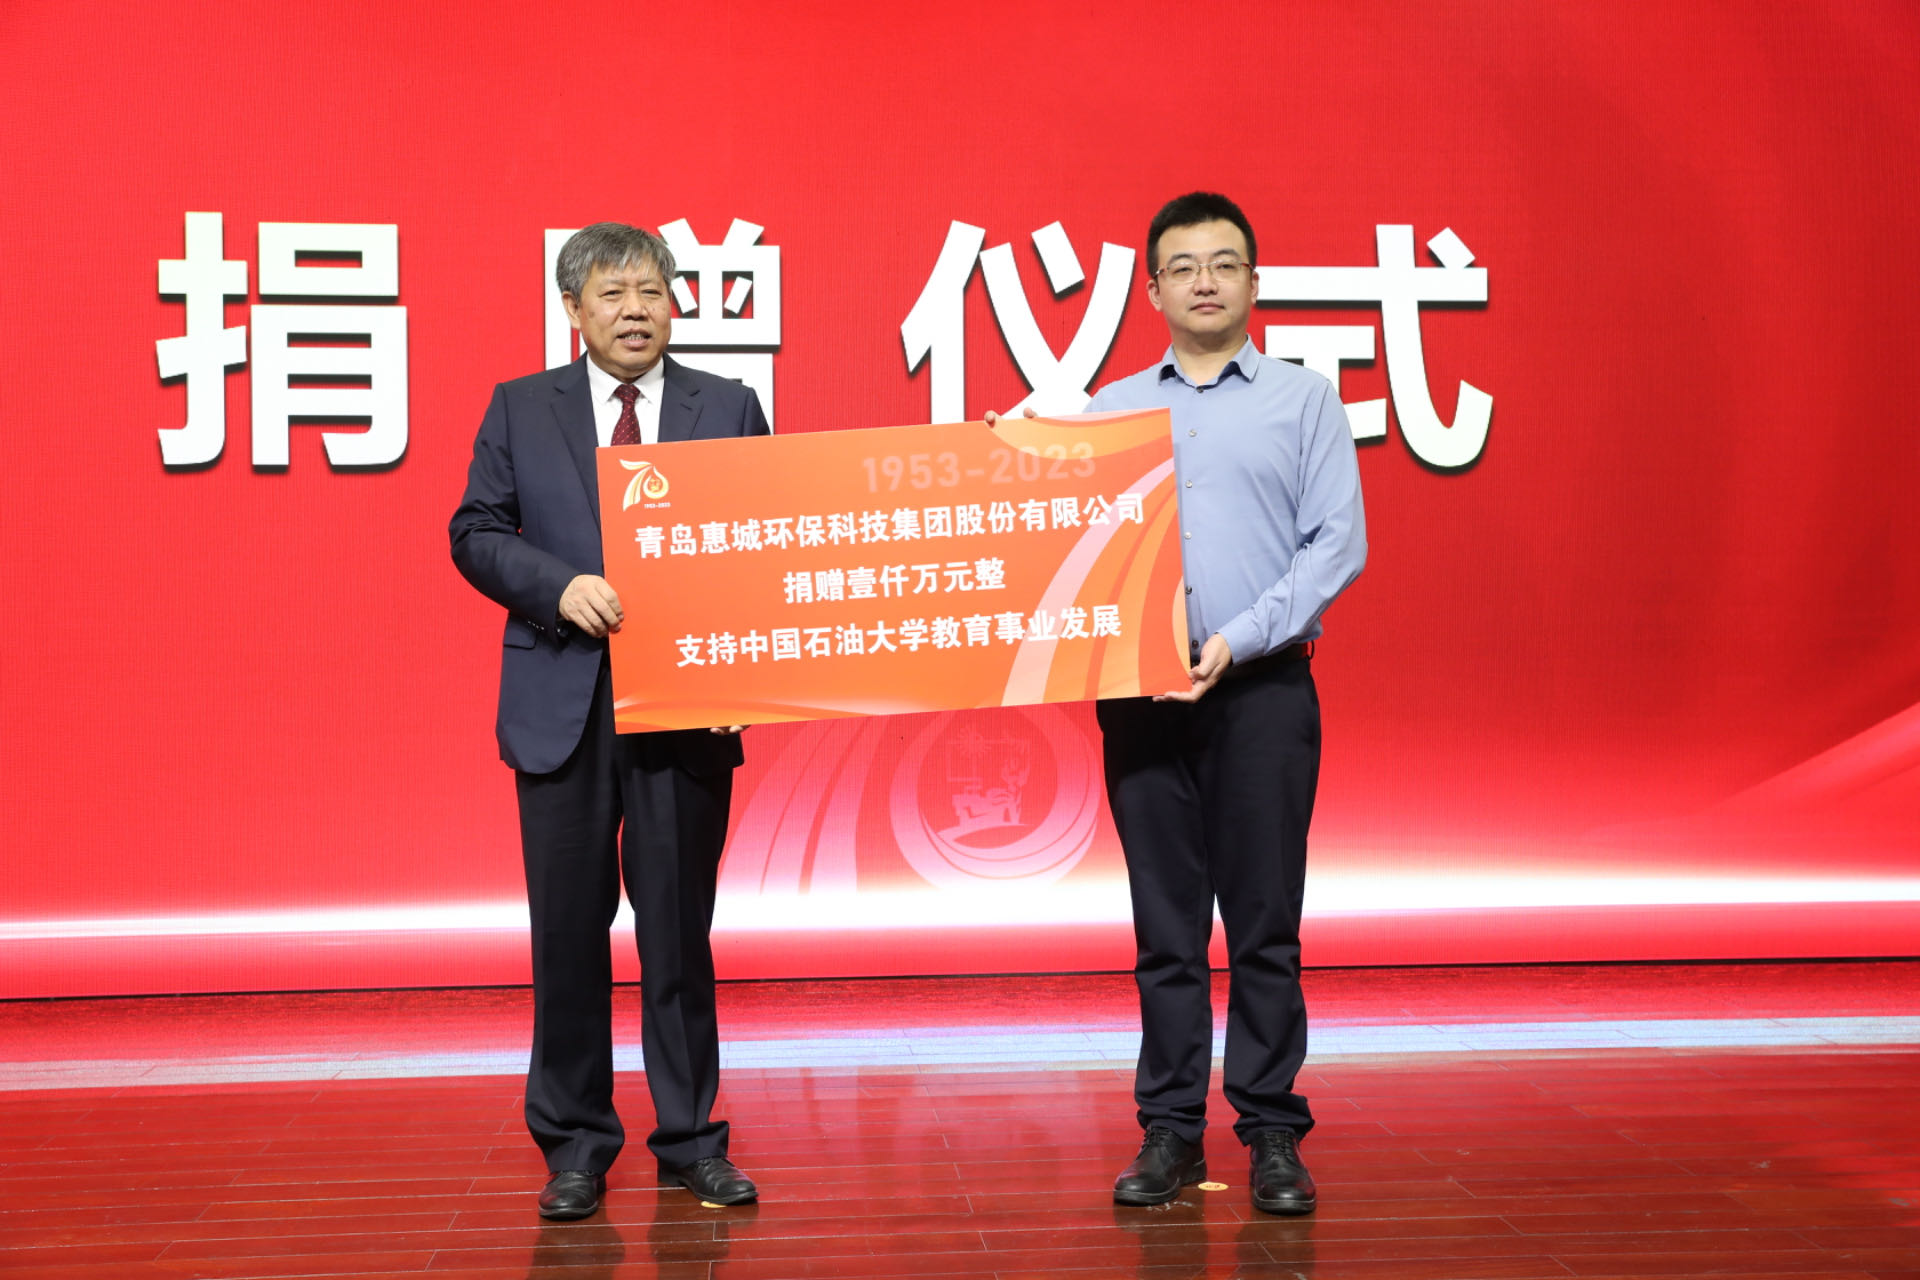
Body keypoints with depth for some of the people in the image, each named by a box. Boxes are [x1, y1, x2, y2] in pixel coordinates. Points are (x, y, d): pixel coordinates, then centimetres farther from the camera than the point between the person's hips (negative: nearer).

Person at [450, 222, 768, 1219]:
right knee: (568, 930, 5)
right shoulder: (520, 408, 8)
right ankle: (574, 1146, 18)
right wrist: (563, 587, -14)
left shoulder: (728, 409, 7)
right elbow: (476, 533, 3)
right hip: (564, 704, 0)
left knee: (680, 927, 6)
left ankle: (690, 1140, 18)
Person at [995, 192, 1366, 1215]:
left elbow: (1337, 543, -2)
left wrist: (1240, 638, -12)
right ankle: (1170, 1131, 14)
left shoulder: (1303, 400, 7)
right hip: (1139, 690, 2)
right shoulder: (1107, 413, 15)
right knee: (1165, 923, 6)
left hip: (1262, 687, -2)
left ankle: (1272, 1131, 10)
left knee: (1264, 920, 0)